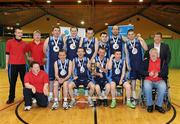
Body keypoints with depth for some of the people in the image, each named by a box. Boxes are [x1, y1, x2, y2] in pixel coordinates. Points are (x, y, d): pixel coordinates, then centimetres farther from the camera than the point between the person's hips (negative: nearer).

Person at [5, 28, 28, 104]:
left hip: (22, 65, 2)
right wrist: (6, 65, 0)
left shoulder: (24, 43, 8)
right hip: (13, 65, -2)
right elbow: (7, 54, 3)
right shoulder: (9, 42, 2)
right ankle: (11, 98, 17)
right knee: (12, 82, 6)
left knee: (25, 81, 8)